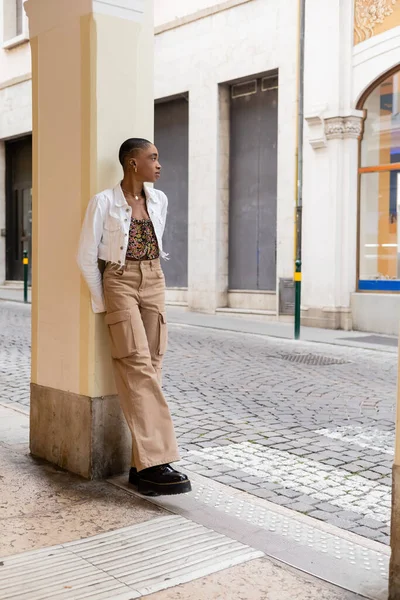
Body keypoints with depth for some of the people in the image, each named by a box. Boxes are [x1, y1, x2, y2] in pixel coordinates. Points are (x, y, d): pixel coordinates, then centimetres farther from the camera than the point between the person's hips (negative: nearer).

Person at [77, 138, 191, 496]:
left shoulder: (159, 200, 9)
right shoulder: (104, 202, -6)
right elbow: (87, 256, -3)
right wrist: (102, 303, -2)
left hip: (154, 284, 5)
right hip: (119, 284, -5)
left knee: (149, 370, -1)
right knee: (137, 368, -14)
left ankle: (141, 466, 3)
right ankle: (155, 462, -16)